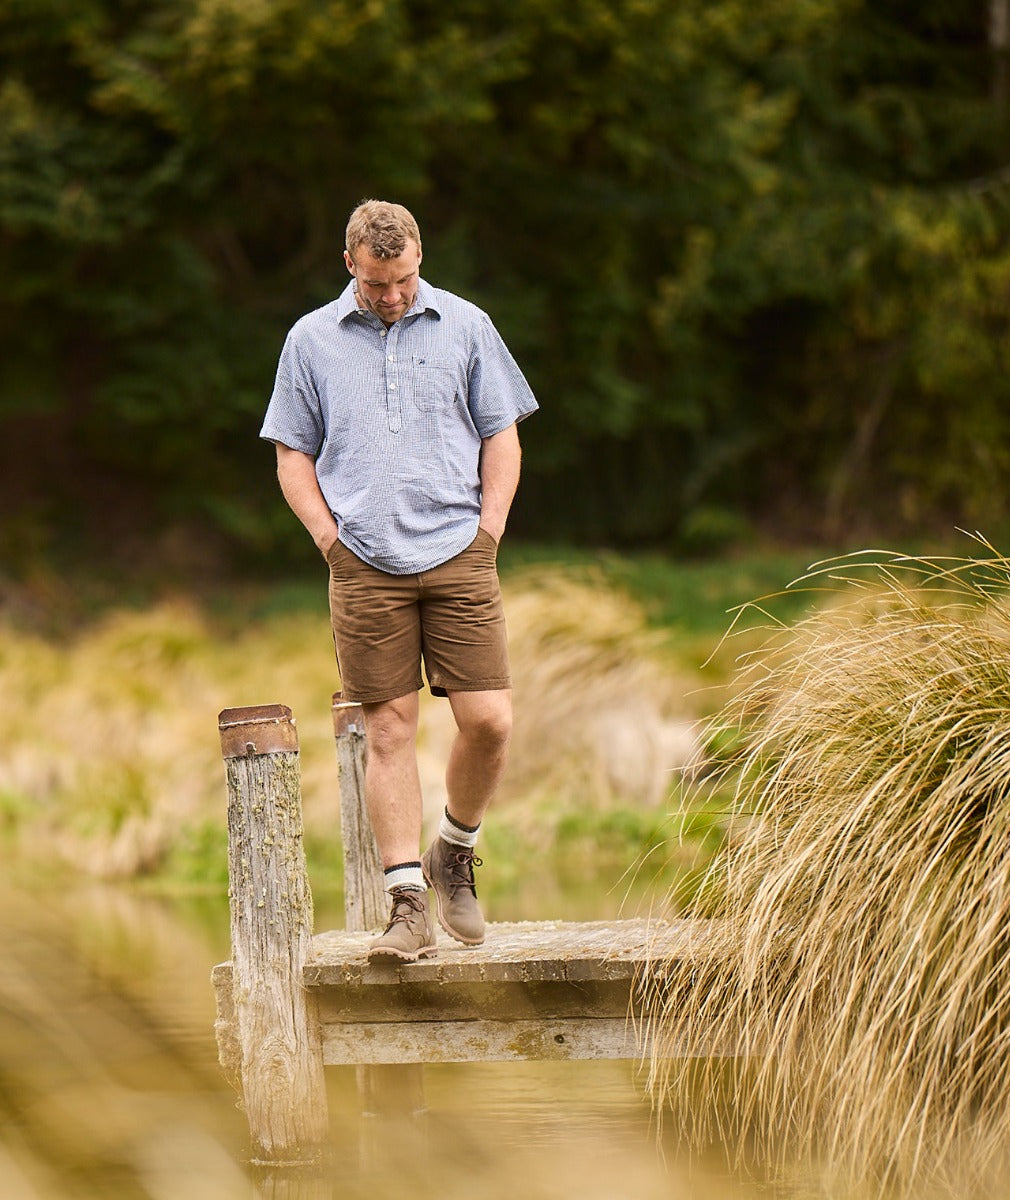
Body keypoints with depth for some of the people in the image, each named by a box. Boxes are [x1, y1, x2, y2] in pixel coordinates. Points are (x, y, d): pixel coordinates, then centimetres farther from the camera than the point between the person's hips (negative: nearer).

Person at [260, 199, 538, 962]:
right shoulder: (312, 341, 10)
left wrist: (489, 527, 2)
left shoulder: (465, 327, 10)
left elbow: (502, 436, 14)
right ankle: (409, 905, 0)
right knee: (389, 730, -3)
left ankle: (456, 849, 20)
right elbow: (292, 453, 14)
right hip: (365, 566, 0)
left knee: (489, 722, -7)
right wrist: (329, 534, 1)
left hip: (458, 556, 0)